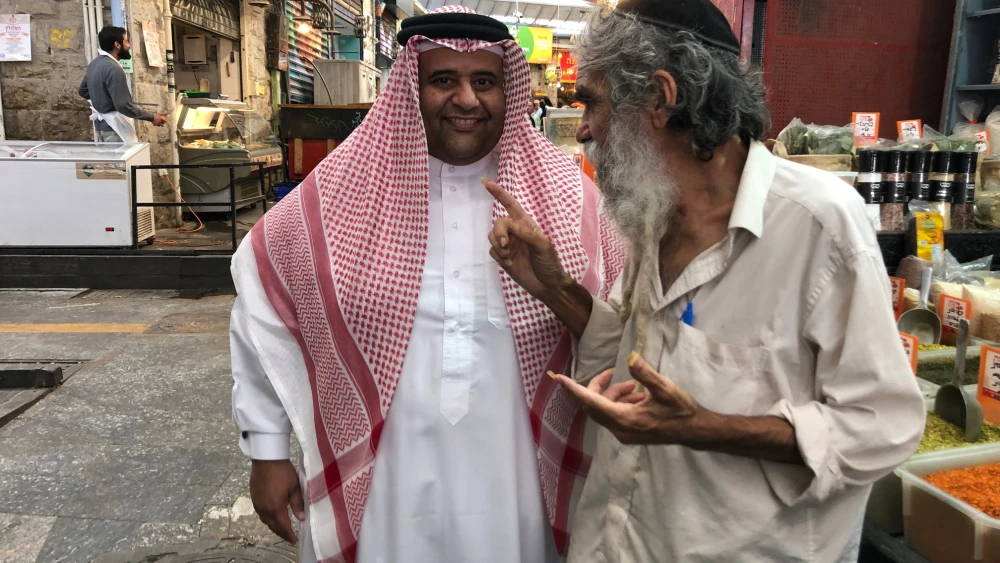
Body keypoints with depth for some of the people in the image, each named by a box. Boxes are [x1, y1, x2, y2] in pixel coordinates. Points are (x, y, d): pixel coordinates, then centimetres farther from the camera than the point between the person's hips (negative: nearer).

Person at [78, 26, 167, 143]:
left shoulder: (94, 64, 11)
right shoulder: (113, 68, -20)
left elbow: (83, 91, 23)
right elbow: (124, 105, -24)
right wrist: (152, 117, -18)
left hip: (101, 124, 10)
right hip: (114, 127, -10)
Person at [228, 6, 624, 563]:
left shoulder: (568, 195, -6)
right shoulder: (344, 191, -7)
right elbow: (261, 295, 2)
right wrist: (267, 446, 3)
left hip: (513, 494, 1)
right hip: (376, 495, 0)